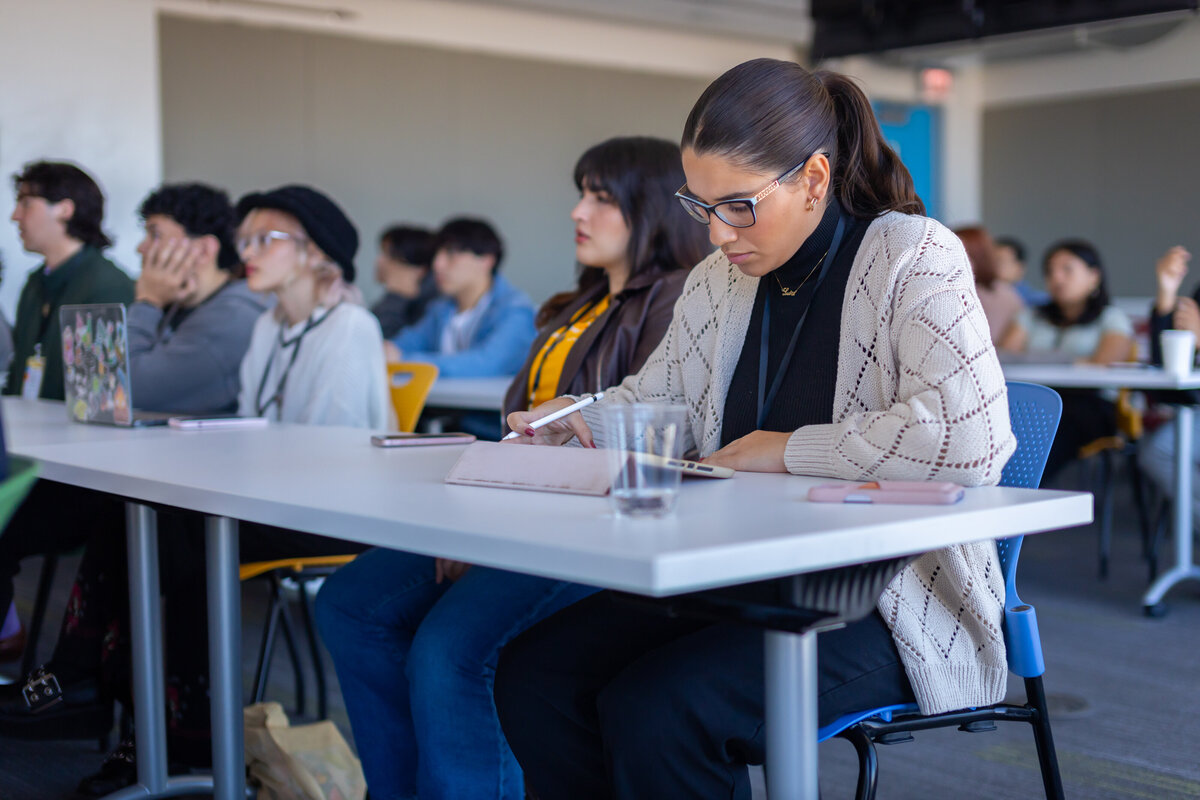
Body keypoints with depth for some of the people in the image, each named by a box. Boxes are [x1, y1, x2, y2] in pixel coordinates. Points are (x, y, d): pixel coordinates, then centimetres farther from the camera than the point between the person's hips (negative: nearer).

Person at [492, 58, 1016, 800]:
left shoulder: (914, 258, -11)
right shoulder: (721, 279, 11)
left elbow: (970, 439, -27)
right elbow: (657, 401, 25)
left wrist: (791, 449, -18)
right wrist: (581, 419, 1)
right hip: (743, 578, 7)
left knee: (655, 709, -28)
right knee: (533, 670, -10)